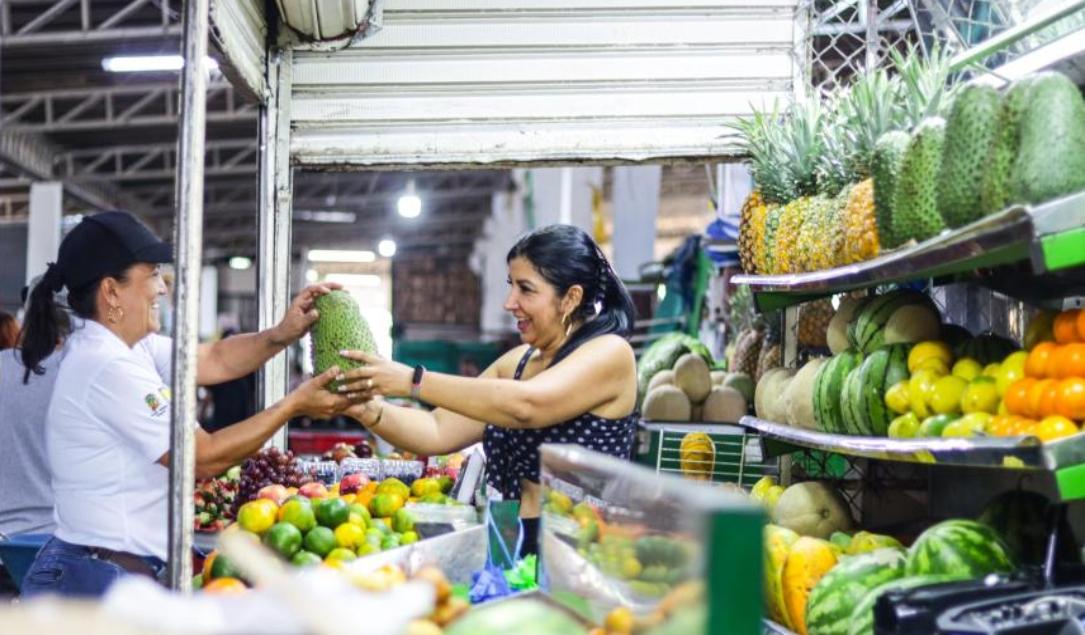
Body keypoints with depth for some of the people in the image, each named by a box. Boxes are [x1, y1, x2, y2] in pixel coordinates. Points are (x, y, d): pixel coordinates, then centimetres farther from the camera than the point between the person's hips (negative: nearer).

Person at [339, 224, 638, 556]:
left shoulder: (610, 354, -7)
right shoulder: (515, 362, 15)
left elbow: (525, 406, -22)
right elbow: (439, 432, 10)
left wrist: (412, 381, -24)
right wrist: (369, 411, -7)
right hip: (517, 543, 7)